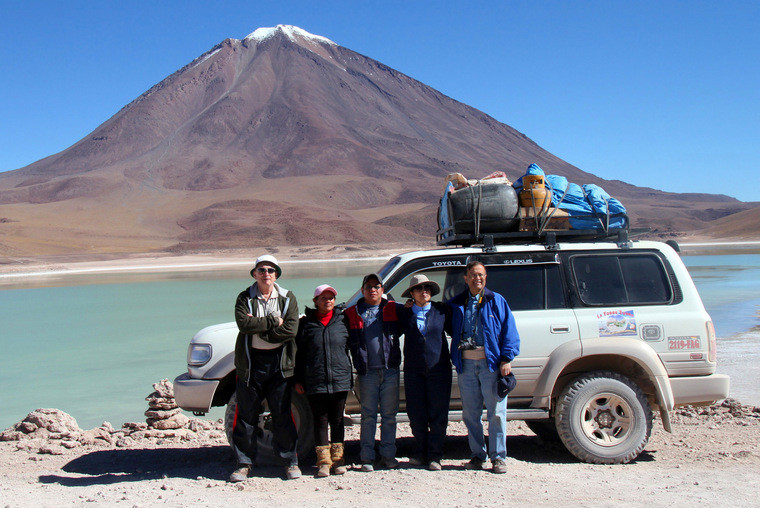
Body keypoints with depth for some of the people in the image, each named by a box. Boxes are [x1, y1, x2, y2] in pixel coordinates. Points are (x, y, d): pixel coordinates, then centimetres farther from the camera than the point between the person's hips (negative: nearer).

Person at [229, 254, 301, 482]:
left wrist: (258, 328, -11)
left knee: (283, 414, 4)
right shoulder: (245, 298, 5)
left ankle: (291, 461, 16)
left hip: (279, 363, 0)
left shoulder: (288, 298, 5)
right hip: (250, 363, 0)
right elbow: (243, 324, -14)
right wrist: (273, 322, -13)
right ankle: (244, 462, 16)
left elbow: (290, 329, -9)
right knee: (246, 414, 5)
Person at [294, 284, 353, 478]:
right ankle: (323, 461, 12)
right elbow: (299, 353, 7)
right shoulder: (306, 323, 5)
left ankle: (337, 459, 19)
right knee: (320, 420, 4)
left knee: (337, 420, 9)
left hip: (340, 380, 1)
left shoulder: (343, 320, 7)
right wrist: (298, 380, 4)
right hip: (315, 382, -1)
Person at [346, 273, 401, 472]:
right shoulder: (353, 313, 9)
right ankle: (367, 458, 9)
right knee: (368, 416, 3)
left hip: (390, 370, 1)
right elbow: (349, 341, 8)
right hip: (367, 372, -1)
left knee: (389, 415, 6)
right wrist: (358, 363, -1)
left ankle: (388, 455, 16)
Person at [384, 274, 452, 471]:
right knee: (416, 414, 6)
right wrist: (390, 313, -2)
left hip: (439, 370, -1)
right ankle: (420, 452, 22)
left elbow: (454, 330, 13)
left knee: (438, 414, 1)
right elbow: (393, 333, 4)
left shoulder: (441, 310, 5)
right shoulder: (404, 312, 6)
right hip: (413, 371, 1)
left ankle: (434, 455, 12)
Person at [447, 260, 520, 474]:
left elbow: (509, 331, 2)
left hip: (491, 362, -3)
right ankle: (477, 456, 18)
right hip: (466, 364, 3)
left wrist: (506, 359, -7)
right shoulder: (456, 304, 14)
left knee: (496, 412, -2)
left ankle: (498, 458, 7)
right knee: (470, 414, 7)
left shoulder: (497, 301, 7)